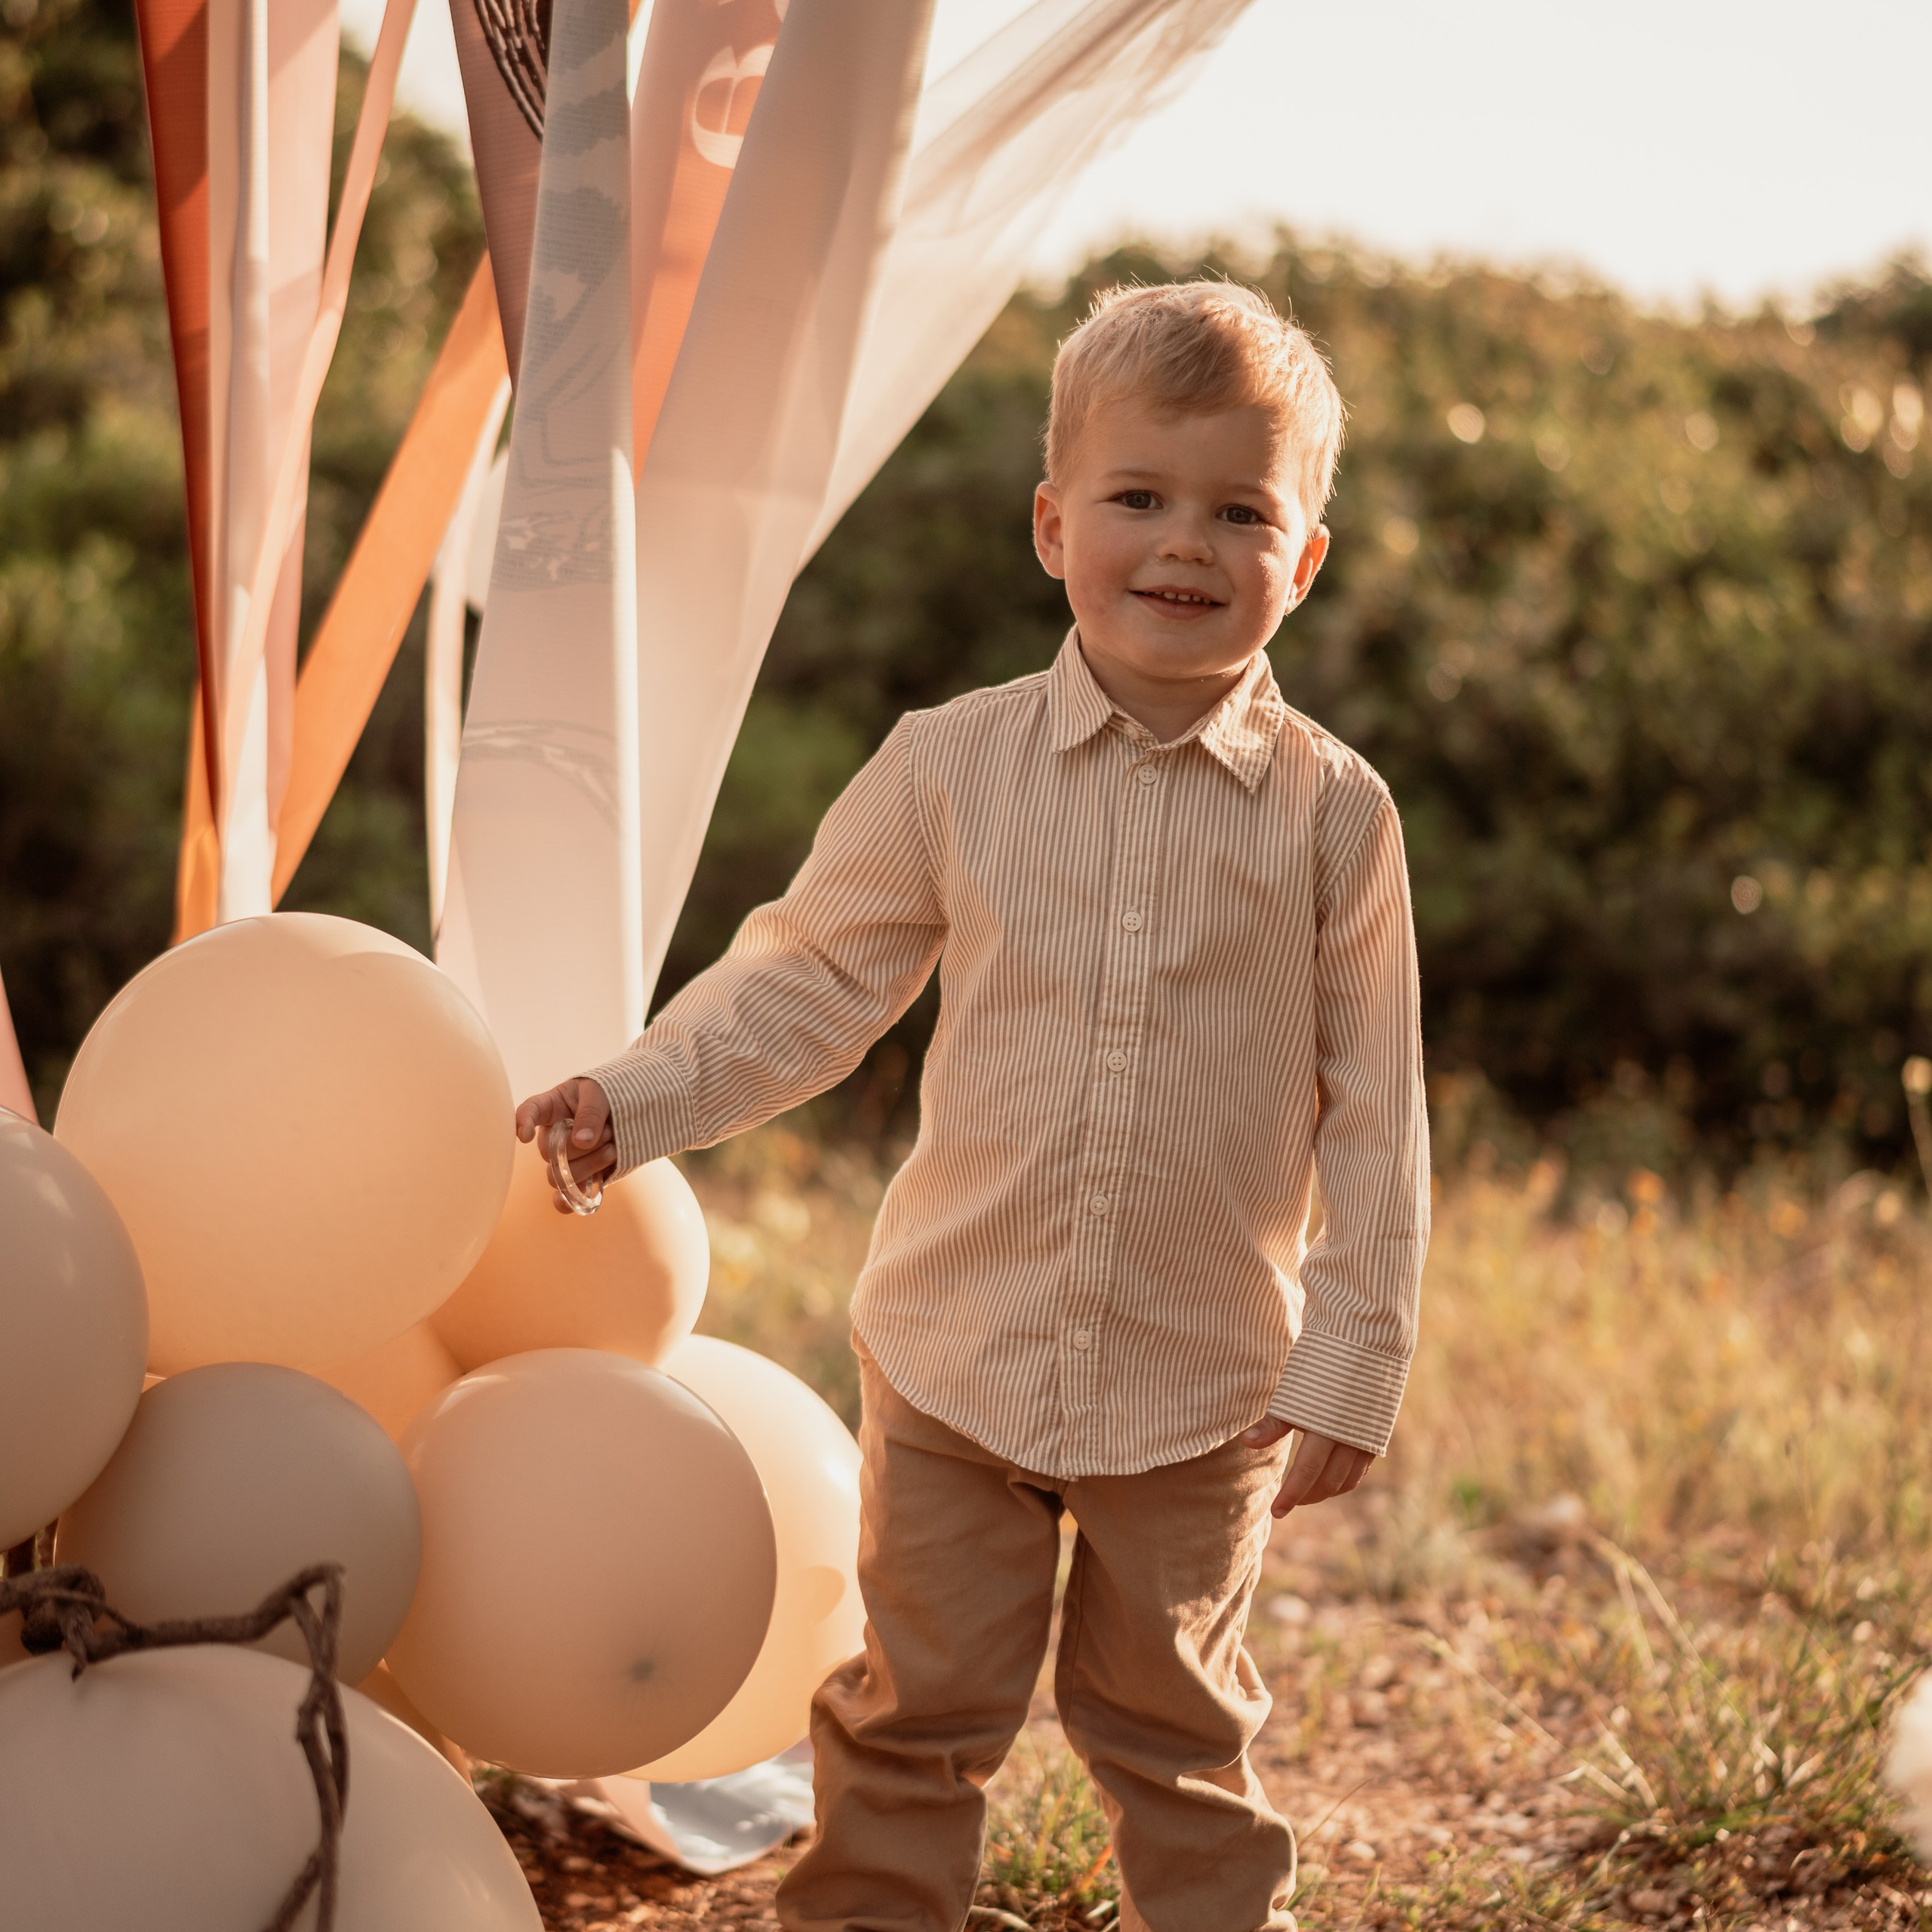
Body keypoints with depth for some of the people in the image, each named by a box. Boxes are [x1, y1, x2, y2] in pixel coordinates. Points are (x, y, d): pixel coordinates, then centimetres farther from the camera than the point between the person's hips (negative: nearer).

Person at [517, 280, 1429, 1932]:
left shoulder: (1332, 813, -8)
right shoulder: (952, 769, -6)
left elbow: (1373, 1113, -4)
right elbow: (808, 978, 3)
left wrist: (1353, 1364, -4)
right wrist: (638, 1099, -9)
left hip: (1204, 1386, -1)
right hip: (961, 1354, 1)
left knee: (1173, 1728, 17)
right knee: (915, 1711, 12)